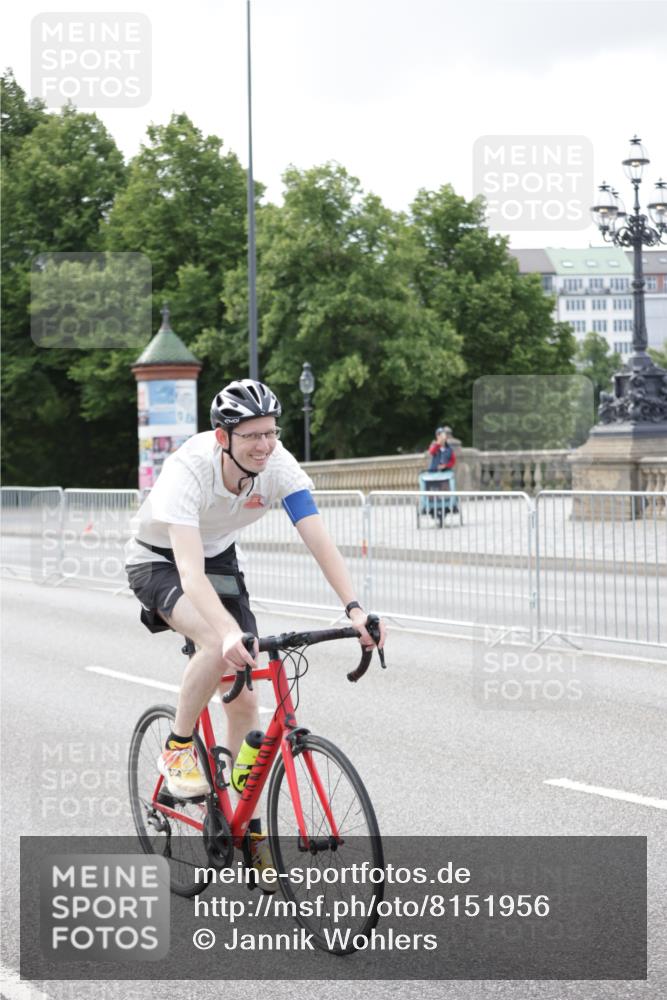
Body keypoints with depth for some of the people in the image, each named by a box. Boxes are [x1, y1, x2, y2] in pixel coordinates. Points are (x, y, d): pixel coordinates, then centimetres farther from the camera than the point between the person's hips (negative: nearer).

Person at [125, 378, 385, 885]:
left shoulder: (278, 465, -25)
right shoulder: (189, 471, -37)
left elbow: (320, 540, -30)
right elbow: (190, 569, -48)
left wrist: (355, 609, -45)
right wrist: (228, 631, -63)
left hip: (219, 557, 5)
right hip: (158, 561, -4)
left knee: (244, 699, -2)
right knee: (219, 643, -35)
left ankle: (248, 829, 12)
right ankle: (177, 750, -11)